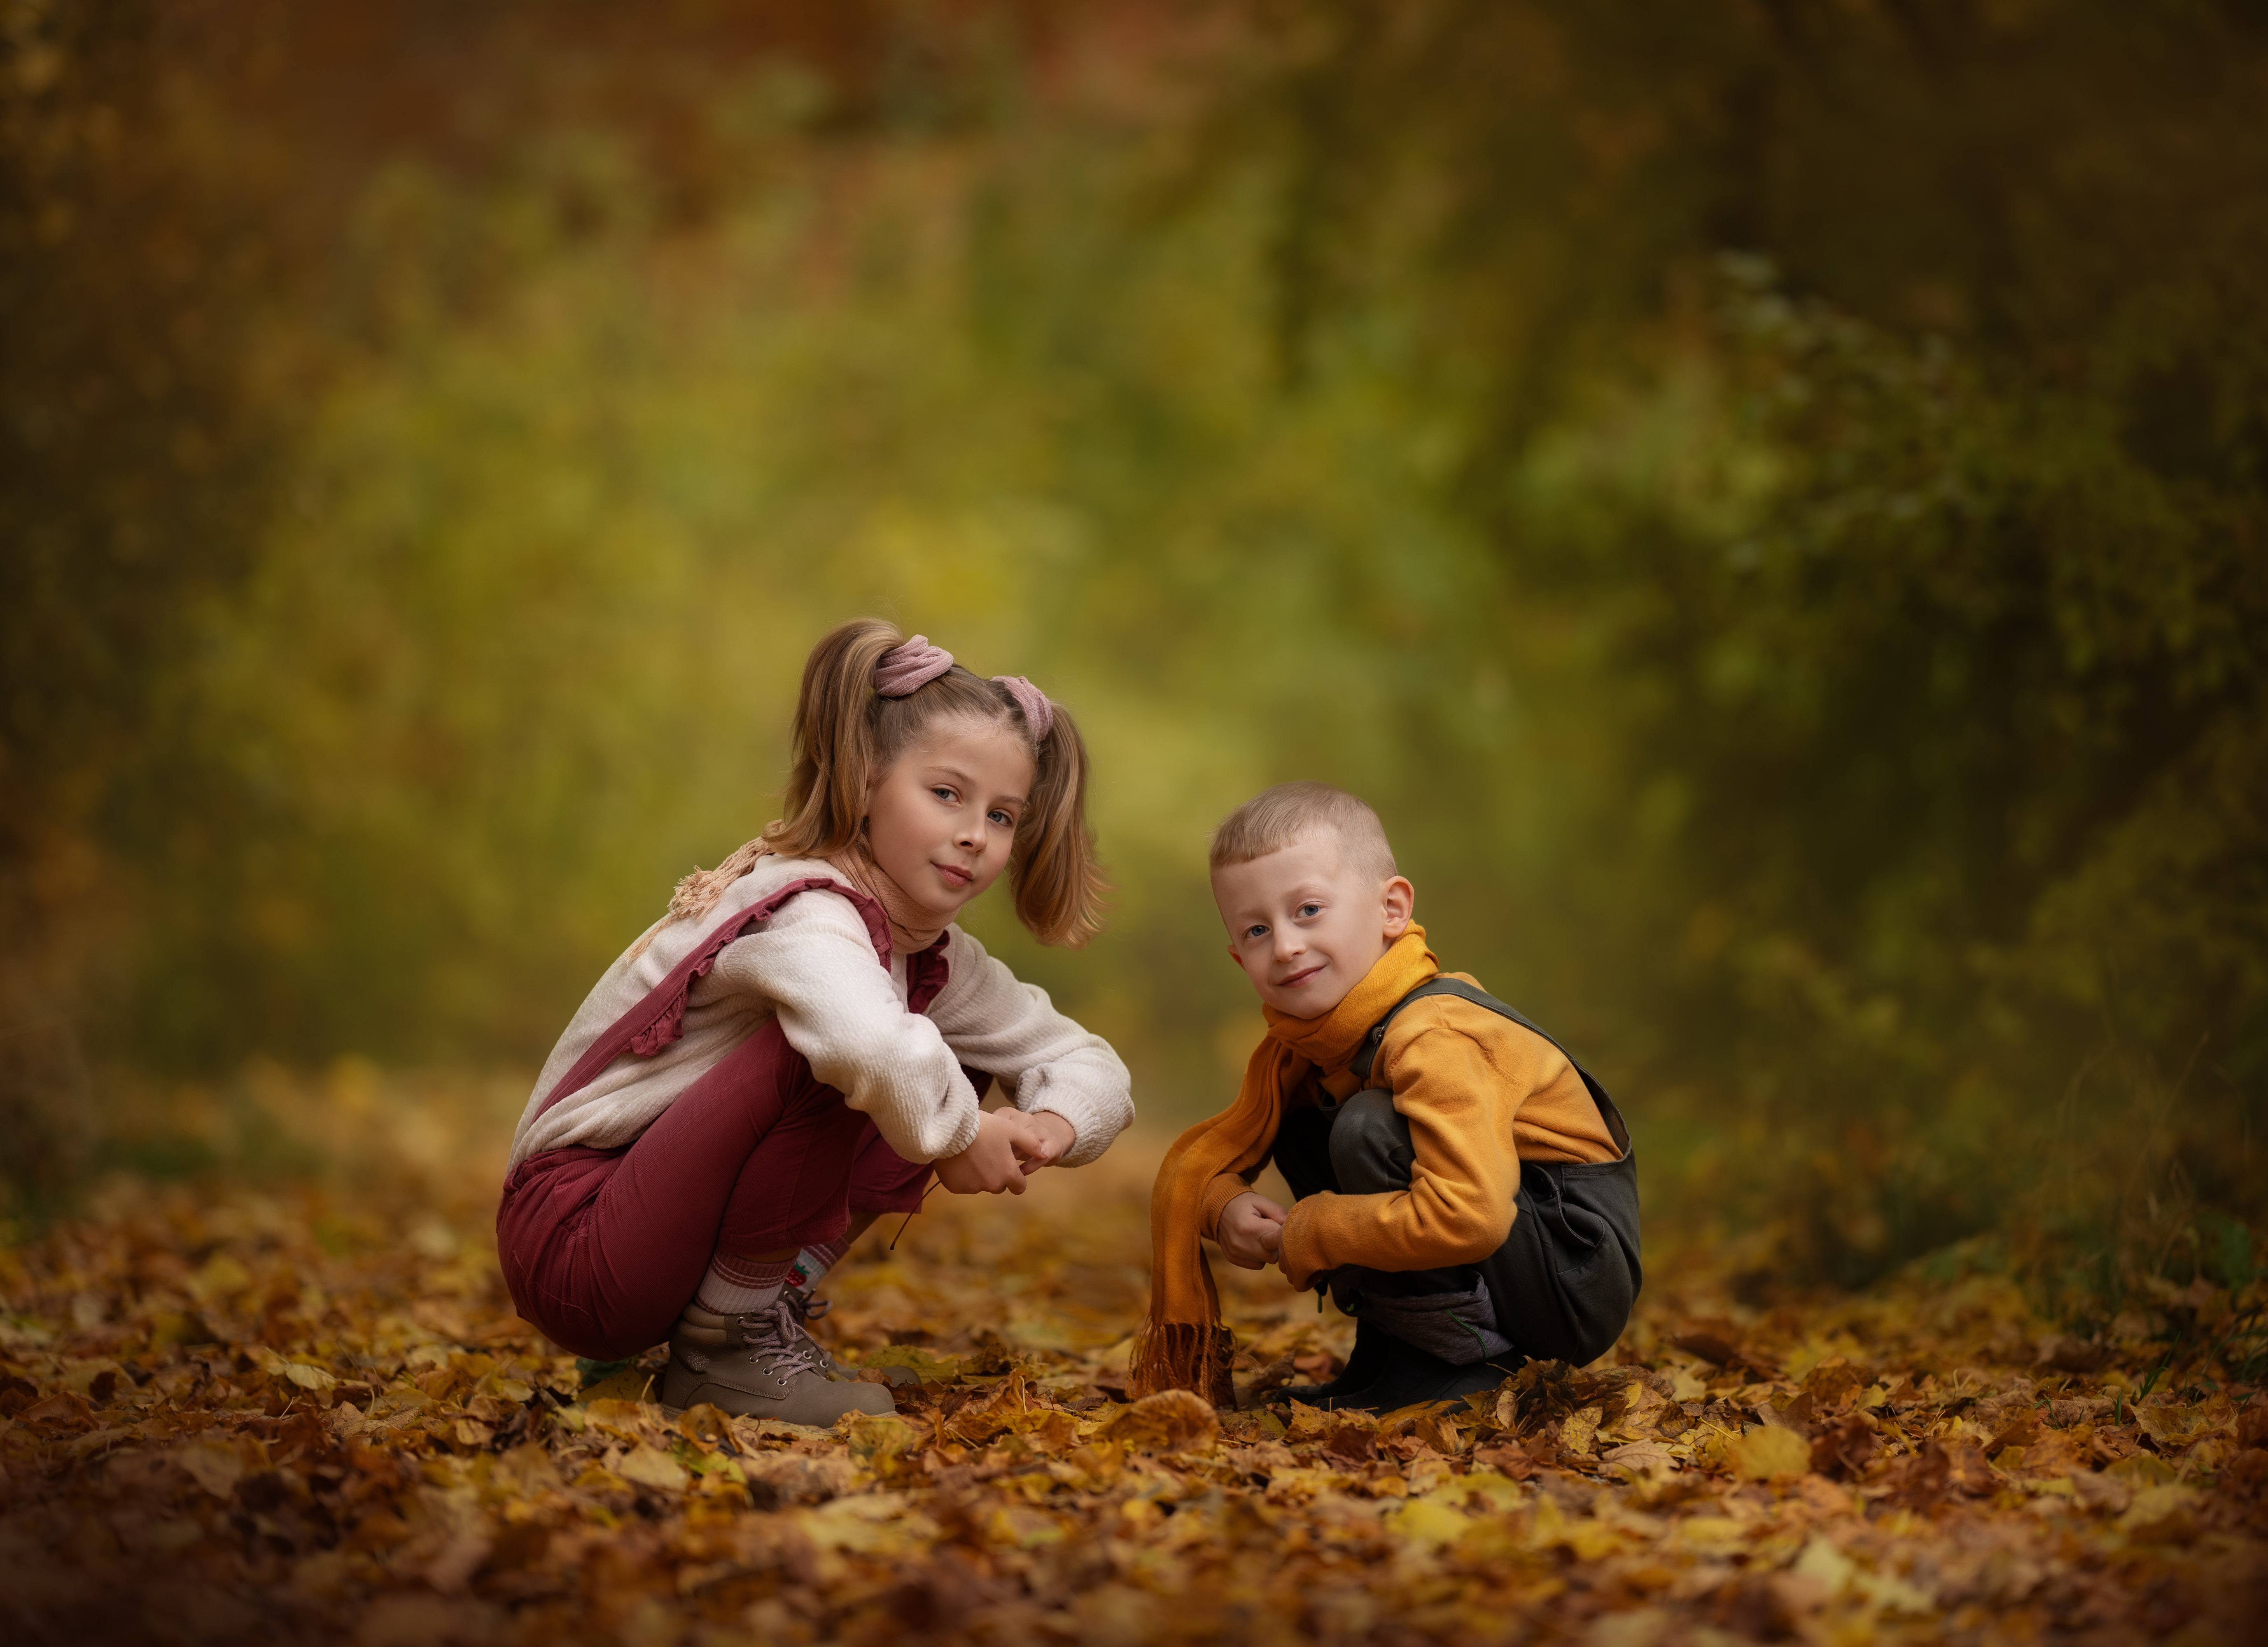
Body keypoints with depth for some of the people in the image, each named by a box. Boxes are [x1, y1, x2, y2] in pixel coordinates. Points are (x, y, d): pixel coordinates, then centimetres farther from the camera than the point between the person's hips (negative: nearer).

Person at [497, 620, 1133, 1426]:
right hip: (571, 1243, -9)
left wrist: (1051, 1124, -12)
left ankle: (768, 1309, 6)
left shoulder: (934, 956, 6)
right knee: (830, 1051, -30)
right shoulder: (805, 916, -22)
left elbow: (1091, 1064, 11)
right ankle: (723, 1339, -14)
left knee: (954, 1066, 7)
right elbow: (871, 1048, -45)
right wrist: (956, 1133, -25)